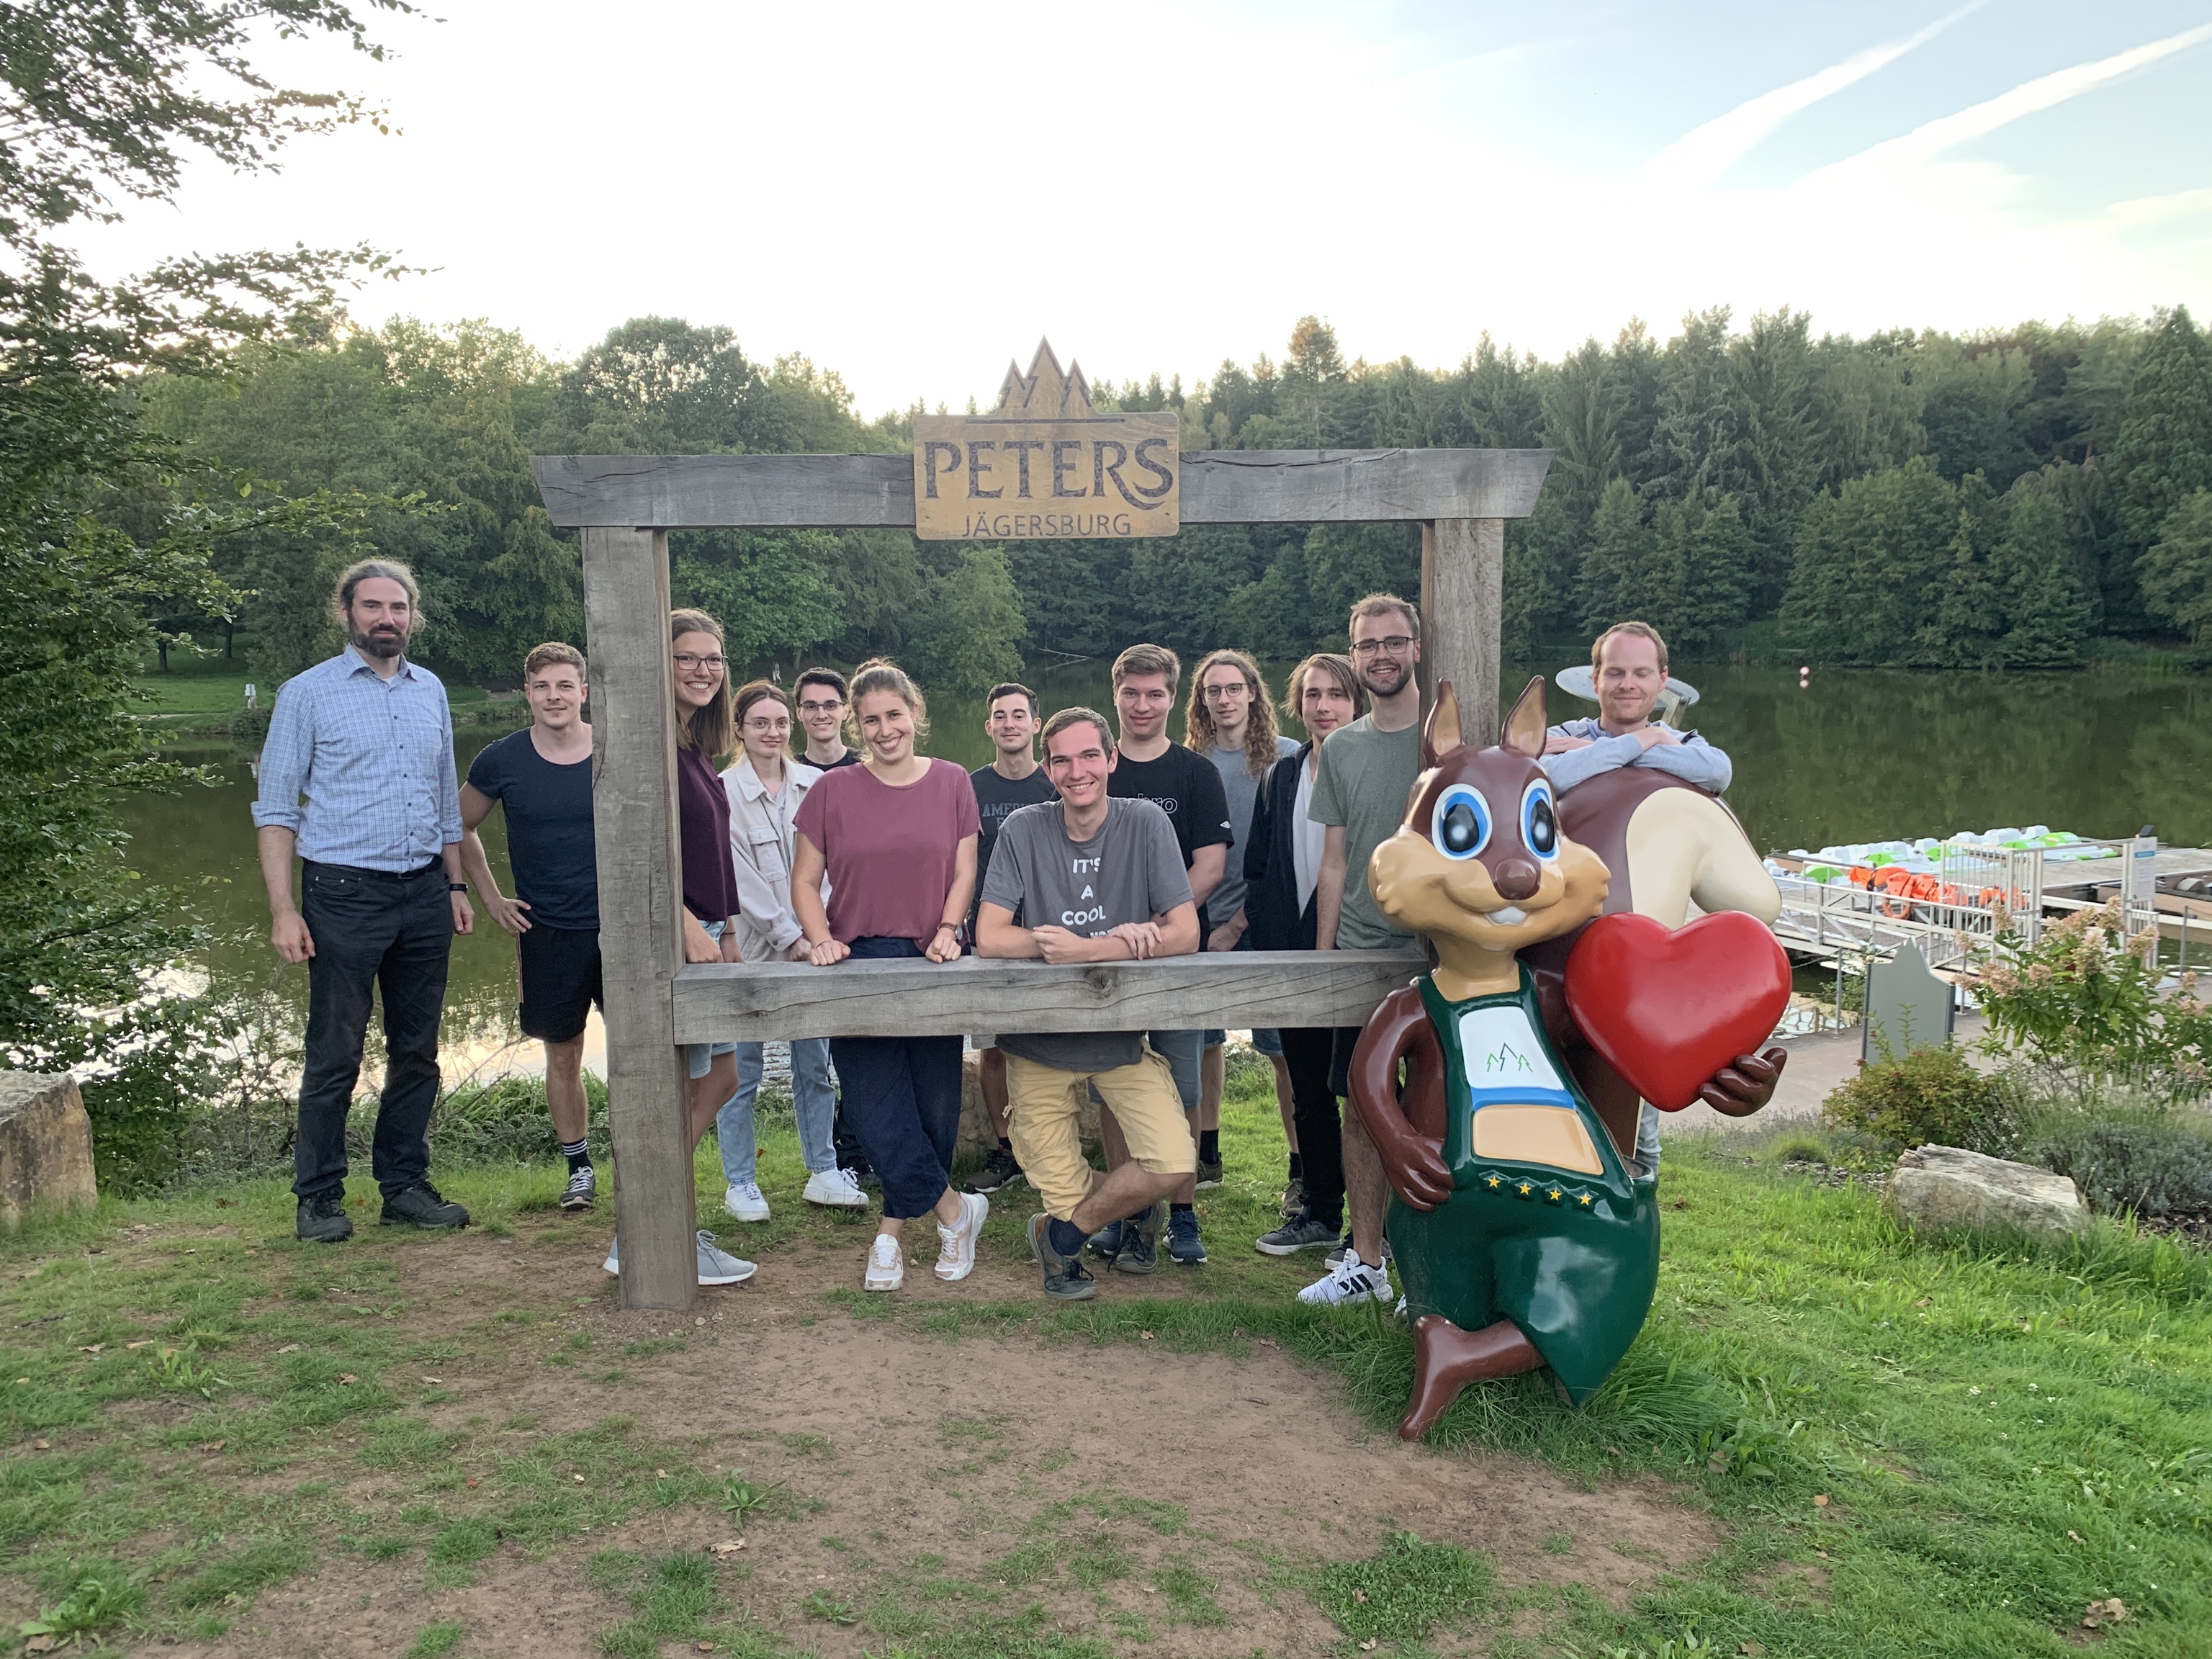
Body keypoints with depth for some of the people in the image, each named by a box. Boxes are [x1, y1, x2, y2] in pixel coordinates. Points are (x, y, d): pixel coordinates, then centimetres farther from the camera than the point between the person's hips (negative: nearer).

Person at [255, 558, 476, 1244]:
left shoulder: (430, 691, 12)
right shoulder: (307, 693, -1)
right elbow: (275, 810, -3)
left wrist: (455, 885, 12)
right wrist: (283, 909, -11)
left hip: (424, 895, 5)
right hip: (344, 895, -4)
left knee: (418, 1052, 9)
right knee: (335, 1055, 1)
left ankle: (405, 1186, 21)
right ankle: (319, 1197, 14)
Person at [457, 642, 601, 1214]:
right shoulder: (502, 761, -2)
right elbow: (462, 827, 14)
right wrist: (491, 897, 8)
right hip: (548, 932, 1)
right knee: (563, 1055, 9)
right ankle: (579, 1167, 24)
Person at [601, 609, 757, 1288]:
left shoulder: (699, 748, 15)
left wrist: (728, 931, 17)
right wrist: (689, 927, -20)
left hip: (703, 932, 10)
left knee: (720, 1078, 14)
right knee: (677, 1089, -2)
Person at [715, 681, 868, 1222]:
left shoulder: (816, 785, 5)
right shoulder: (723, 793, -6)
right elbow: (743, 879, -8)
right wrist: (788, 937, -11)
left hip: (813, 945, 3)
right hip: (752, 949, -3)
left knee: (815, 1066, 10)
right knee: (742, 1071, 5)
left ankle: (823, 1173, 22)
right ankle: (740, 1183, 18)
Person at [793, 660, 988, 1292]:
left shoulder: (952, 784, 7)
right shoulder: (832, 791, 4)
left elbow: (963, 872, 7)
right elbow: (805, 881, 7)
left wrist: (947, 929, -10)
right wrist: (821, 939, -10)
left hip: (932, 967, 1)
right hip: (859, 965, -1)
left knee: (935, 1108, 1)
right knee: (880, 1112, -10)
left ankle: (892, 1232, 17)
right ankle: (955, 1209, 6)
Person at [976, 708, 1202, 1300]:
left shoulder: (1145, 823, -6)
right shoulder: (1024, 830, -7)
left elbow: (1185, 934, -11)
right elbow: (989, 938, -15)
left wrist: (1082, 949, -22)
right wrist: (1120, 939, -21)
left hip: (1123, 1034, 0)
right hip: (1039, 1040, 0)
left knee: (1174, 1166, -17)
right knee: (1065, 1194, -1)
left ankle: (1060, 1236, 9)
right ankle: (1134, 1209, 34)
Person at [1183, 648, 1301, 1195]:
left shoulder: (1284, 756, -1)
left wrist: (1237, 924, -8)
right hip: (1202, 922, 3)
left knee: (1285, 1047, -4)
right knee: (1203, 1041, 10)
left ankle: (1302, 1166, 6)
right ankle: (1207, 1157, 25)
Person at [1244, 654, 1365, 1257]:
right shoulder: (1282, 777, 11)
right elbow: (1258, 868, 13)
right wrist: (1271, 939, 2)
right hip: (1296, 958, 5)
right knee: (1309, 1091, 12)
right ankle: (1318, 1212, 24)